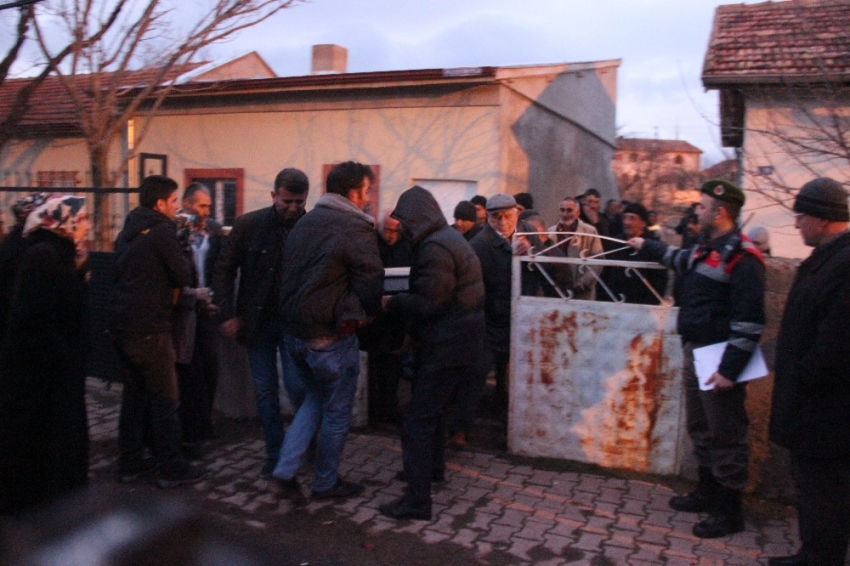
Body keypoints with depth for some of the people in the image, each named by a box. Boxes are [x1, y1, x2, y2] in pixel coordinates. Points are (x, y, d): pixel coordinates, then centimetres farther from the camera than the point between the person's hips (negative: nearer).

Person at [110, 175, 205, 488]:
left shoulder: (128, 230, 14)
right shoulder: (161, 230, -11)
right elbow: (184, 277, -12)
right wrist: (182, 257, 8)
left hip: (122, 324, 8)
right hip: (149, 327, -8)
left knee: (134, 393, 16)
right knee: (164, 397, 0)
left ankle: (130, 463, 22)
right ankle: (172, 468, 6)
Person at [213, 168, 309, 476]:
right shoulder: (248, 225, -6)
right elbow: (225, 271, 1)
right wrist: (228, 314, -5)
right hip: (257, 321, 2)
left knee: (296, 387, -5)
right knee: (265, 390, 8)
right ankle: (275, 454, 23)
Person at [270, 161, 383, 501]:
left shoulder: (304, 222, 9)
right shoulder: (357, 230, -15)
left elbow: (289, 275, 13)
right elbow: (372, 285, -13)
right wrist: (366, 314, 6)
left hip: (293, 329, 8)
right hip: (331, 334, -8)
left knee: (315, 399, 25)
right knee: (337, 412, 11)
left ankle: (284, 472, 19)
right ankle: (325, 483, 25)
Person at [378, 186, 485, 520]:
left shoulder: (434, 248, -20)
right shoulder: (450, 238, 13)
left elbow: (426, 303, -24)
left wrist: (391, 302, -10)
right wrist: (401, 300, 9)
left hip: (445, 348, -11)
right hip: (459, 342, 11)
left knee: (418, 420, -7)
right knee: (432, 410, 25)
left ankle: (417, 499, -3)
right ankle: (432, 467, 42)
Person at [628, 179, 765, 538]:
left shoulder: (742, 258, -18)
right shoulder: (704, 250, 11)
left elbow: (750, 321, -21)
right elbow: (677, 259, 36)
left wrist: (729, 369, -23)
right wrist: (646, 246, 45)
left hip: (720, 359, -10)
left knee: (724, 434, 1)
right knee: (700, 427, 19)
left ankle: (729, 511, 14)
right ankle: (707, 492, 35)